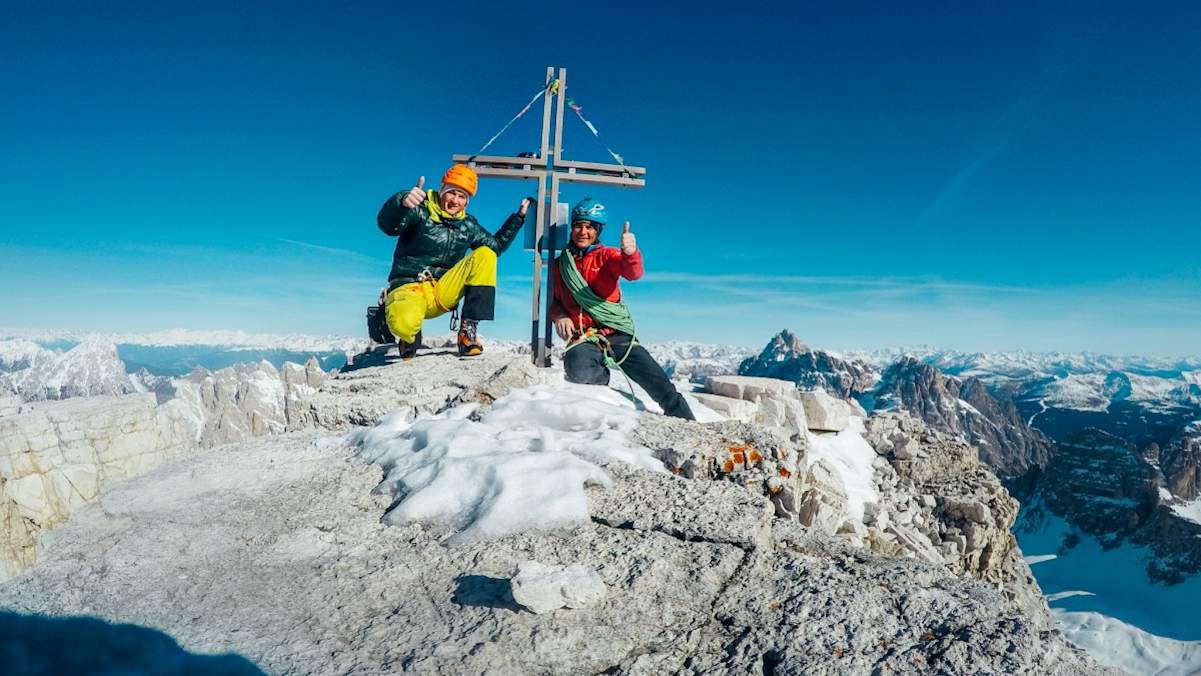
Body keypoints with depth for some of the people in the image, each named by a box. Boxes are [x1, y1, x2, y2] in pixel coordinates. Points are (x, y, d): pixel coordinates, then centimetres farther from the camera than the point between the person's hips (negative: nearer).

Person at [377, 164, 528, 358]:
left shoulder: (467, 225, 12)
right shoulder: (420, 211, -6)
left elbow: (496, 245, 24)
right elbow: (388, 225, -25)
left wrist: (518, 217, 17)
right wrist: (402, 202, -47)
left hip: (442, 291, 5)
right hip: (408, 286, -5)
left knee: (485, 255, -13)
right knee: (404, 324, -41)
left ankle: (468, 332, -16)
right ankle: (409, 337, 4)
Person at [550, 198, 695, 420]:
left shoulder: (607, 255, 5)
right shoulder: (560, 264, 12)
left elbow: (633, 272, -15)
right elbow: (554, 300, 19)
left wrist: (630, 253, -39)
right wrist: (559, 316, -5)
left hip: (618, 334, 0)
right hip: (583, 338, 0)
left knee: (662, 388, -8)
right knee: (578, 370, -34)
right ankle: (602, 375, 0)